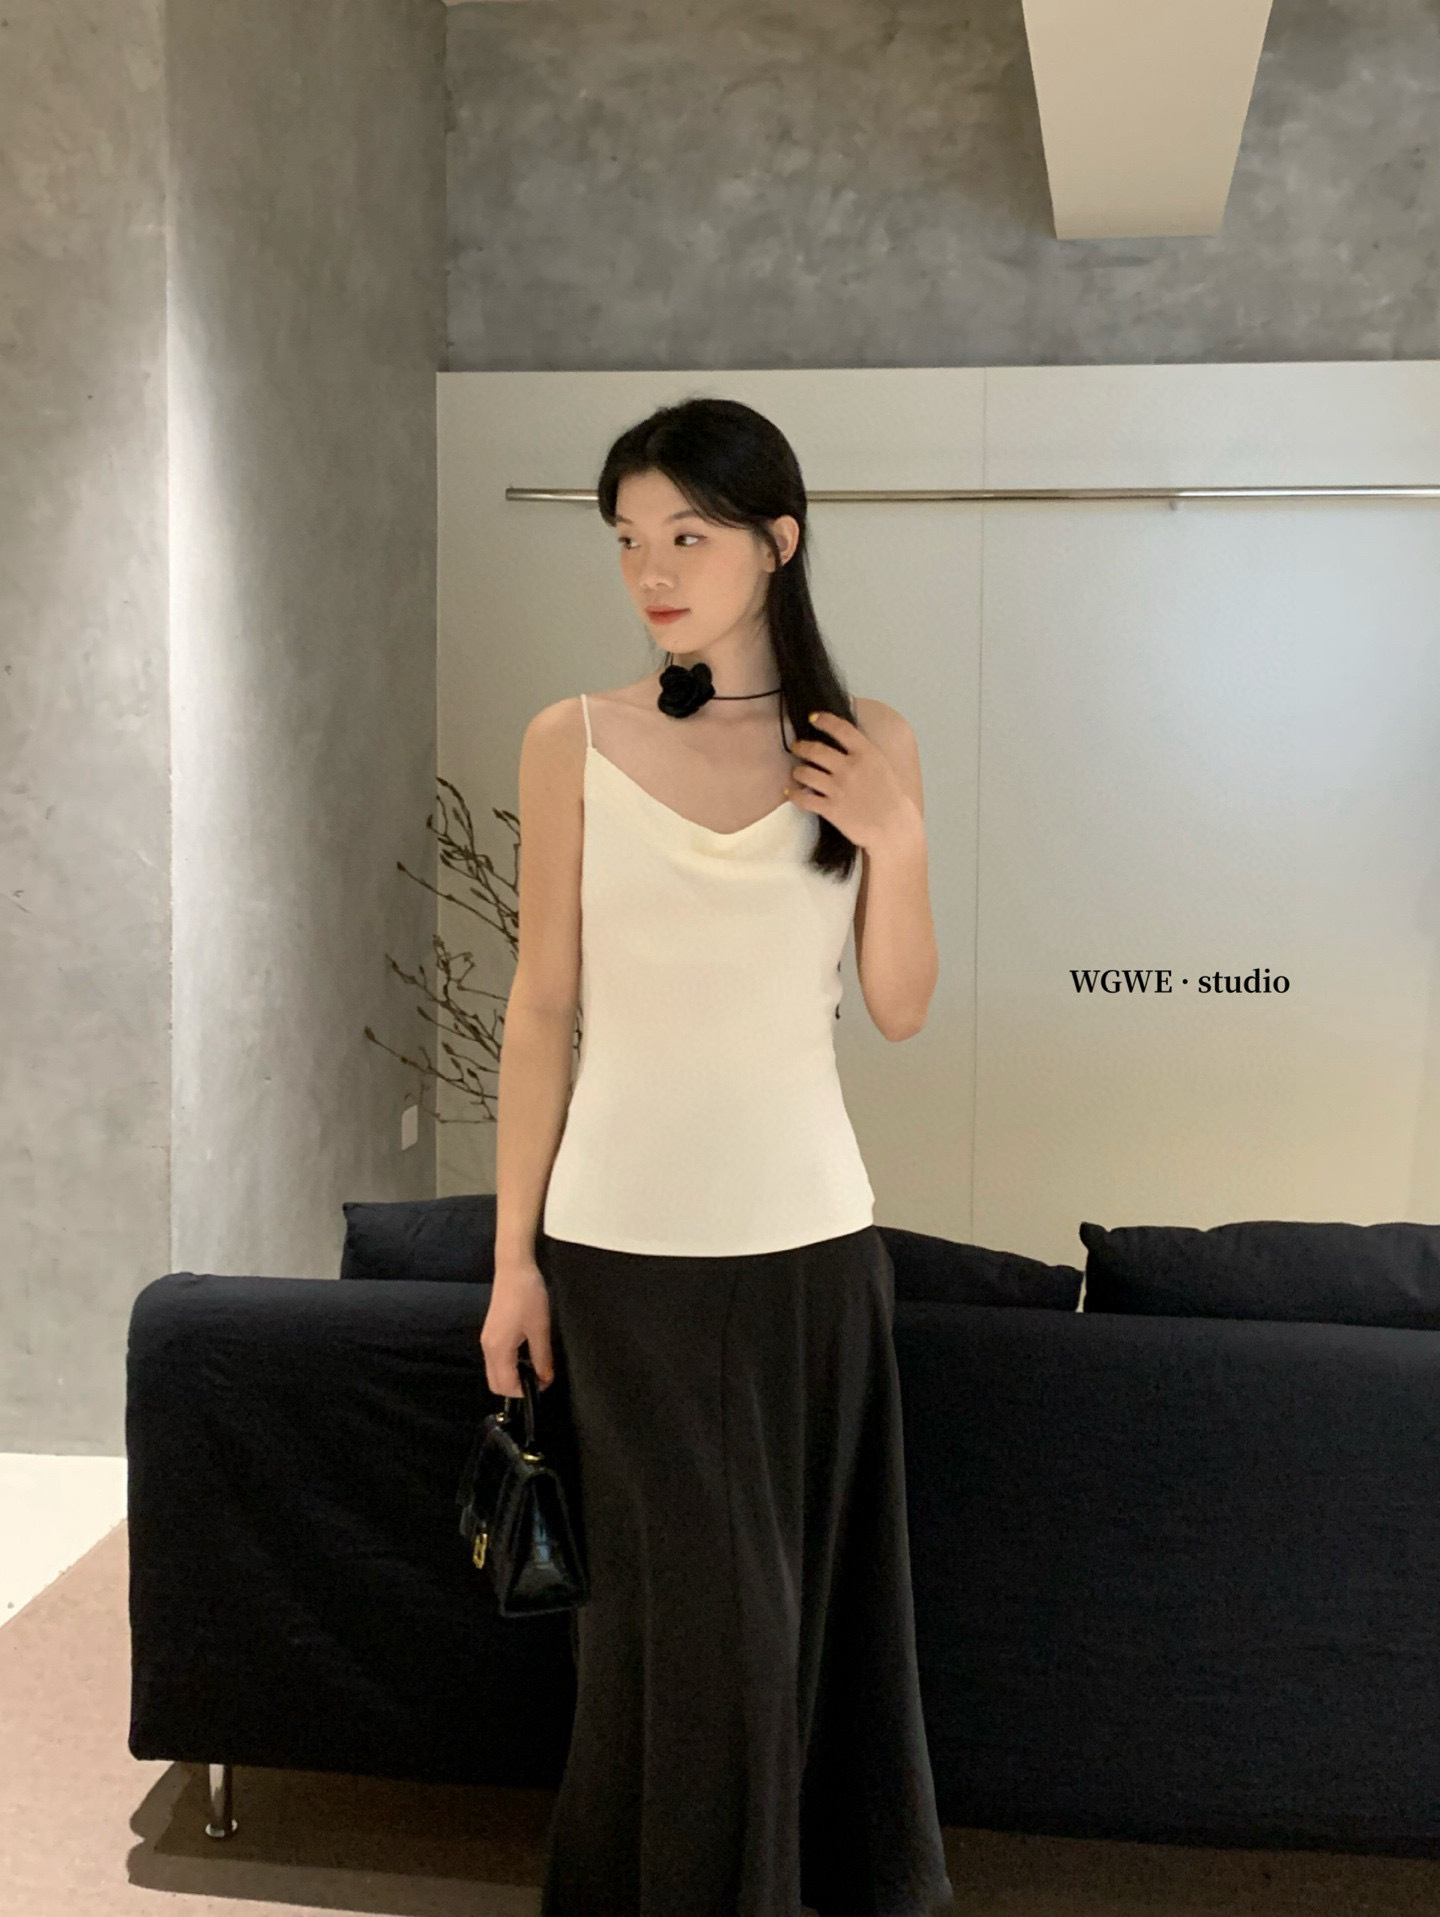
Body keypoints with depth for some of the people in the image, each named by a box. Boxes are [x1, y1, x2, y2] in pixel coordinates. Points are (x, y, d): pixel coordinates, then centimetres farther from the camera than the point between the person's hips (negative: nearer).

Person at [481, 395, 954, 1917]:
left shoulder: (866, 747, 0)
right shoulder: (573, 743, -3)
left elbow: (901, 1010, 3)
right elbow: (543, 1008, -1)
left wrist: (897, 843, -13)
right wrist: (512, 1257, 0)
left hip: (809, 1233, 2)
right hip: (624, 1238, -1)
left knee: (813, 1590, 12)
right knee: (687, 1605, 7)